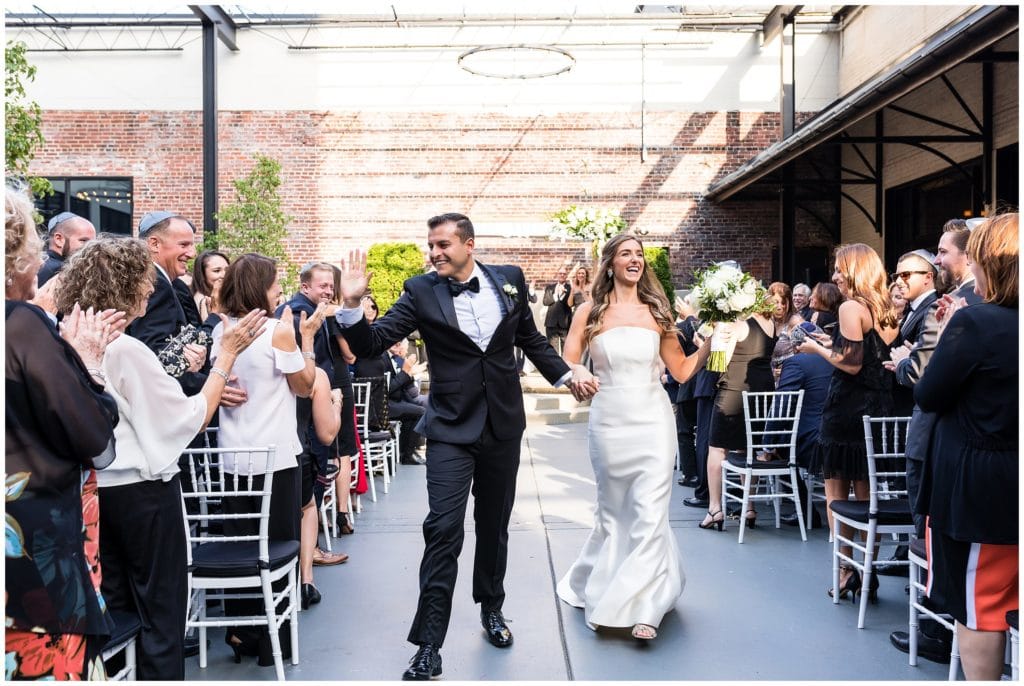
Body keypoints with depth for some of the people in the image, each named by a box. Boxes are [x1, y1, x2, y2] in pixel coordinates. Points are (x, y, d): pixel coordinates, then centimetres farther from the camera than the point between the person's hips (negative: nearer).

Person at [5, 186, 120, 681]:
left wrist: (76, 356, 10)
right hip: (39, 546, -8)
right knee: (48, 663, 6)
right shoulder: (23, 324, -19)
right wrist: (85, 363, -3)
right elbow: (91, 434, -16)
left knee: (20, 659, 19)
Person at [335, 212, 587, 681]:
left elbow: (530, 339, 14)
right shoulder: (421, 291, -7)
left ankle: (491, 608, 39)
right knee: (443, 530, -9)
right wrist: (352, 304, -27)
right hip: (451, 429, -3)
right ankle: (429, 646, 1)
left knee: (494, 524, 17)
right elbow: (372, 344, -12)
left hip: (503, 424, 3)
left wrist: (565, 375, 12)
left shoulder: (510, 279, 0)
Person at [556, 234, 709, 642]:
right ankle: (600, 588, 35)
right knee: (614, 510, 13)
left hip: (653, 421, 0)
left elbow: (682, 371, 7)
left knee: (650, 511, -7)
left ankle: (642, 608, -1)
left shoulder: (656, 312, 5)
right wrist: (578, 373, -23)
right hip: (609, 422, 0)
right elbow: (566, 363, -1)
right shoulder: (590, 312, 1)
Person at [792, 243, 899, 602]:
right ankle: (867, 572, 17)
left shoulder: (851, 307, -13)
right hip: (878, 408, 7)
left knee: (836, 490, 3)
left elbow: (851, 364, -18)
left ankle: (846, 572, 4)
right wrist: (832, 344, 16)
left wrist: (818, 348, -3)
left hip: (847, 408, -7)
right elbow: (874, 355, 14)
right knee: (865, 492, 13)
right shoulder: (885, 310, 11)